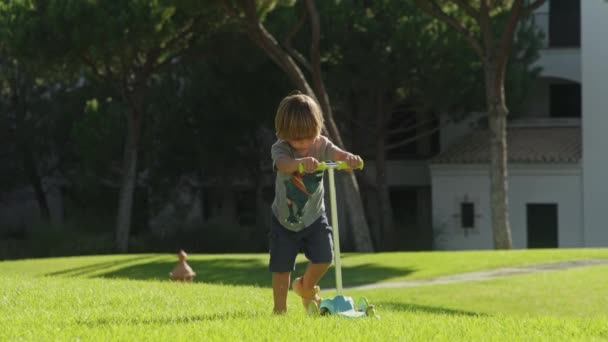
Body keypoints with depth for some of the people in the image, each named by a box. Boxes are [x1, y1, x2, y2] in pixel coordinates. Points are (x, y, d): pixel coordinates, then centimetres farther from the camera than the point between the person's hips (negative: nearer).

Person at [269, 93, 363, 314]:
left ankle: (306, 286, 22)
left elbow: (337, 154, -33)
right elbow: (283, 164, -45)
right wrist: (302, 162, -68)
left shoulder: (321, 145, -14)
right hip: (285, 219, -2)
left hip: (314, 216, 2)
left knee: (324, 257, -9)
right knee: (282, 266, 1)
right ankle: (279, 309, 18)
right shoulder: (280, 148, -22)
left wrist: (350, 158, -59)